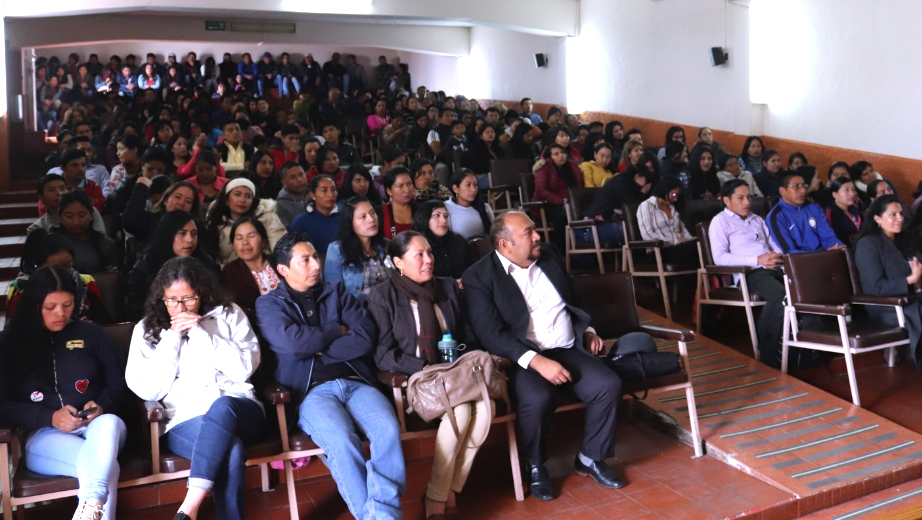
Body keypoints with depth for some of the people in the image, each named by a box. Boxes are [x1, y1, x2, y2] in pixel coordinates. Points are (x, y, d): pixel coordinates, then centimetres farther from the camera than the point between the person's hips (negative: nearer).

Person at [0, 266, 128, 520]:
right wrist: (50, 418, -13)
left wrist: (101, 406, -10)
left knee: (110, 423, -41)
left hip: (97, 427, 1)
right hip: (42, 435, -1)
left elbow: (118, 385, 14)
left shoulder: (93, 334, 13)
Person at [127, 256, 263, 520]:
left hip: (238, 409, 1)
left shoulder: (229, 314, 9)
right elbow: (148, 389, 1)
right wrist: (173, 339, -4)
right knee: (230, 449, -35)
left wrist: (200, 333, -7)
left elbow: (245, 368, -3)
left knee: (221, 407, -38)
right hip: (185, 420, 0)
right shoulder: (147, 329, 11)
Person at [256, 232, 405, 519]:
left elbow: (366, 337, 3)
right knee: (342, 442, -34)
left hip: (356, 382, 3)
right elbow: (293, 343, -10)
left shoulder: (337, 292, 19)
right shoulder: (269, 304, 10)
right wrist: (338, 330, 3)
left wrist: (318, 350, -4)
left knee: (388, 430, -29)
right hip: (312, 391, -3)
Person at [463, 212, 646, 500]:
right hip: (522, 360, -5)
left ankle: (590, 458, 5)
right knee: (537, 399, -34)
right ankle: (536, 466, -4)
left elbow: (574, 299, 27)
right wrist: (536, 361, -26)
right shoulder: (480, 276, -8)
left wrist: (588, 330, 11)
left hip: (569, 351, 6)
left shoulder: (548, 257, 12)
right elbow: (491, 335, -17)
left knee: (609, 384, -18)